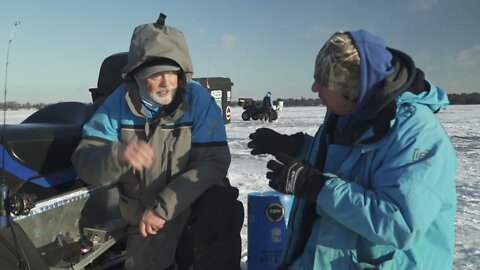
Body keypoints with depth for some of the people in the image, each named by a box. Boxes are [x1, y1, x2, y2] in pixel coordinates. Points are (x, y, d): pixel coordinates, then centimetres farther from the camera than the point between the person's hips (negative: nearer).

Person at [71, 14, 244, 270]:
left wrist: (163, 207, -26)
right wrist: (118, 154, -38)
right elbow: (85, 162, -14)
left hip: (196, 197, -2)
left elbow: (213, 161, -22)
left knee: (222, 209, -31)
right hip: (144, 211, 3)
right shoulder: (119, 102, -11)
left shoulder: (198, 98, -16)